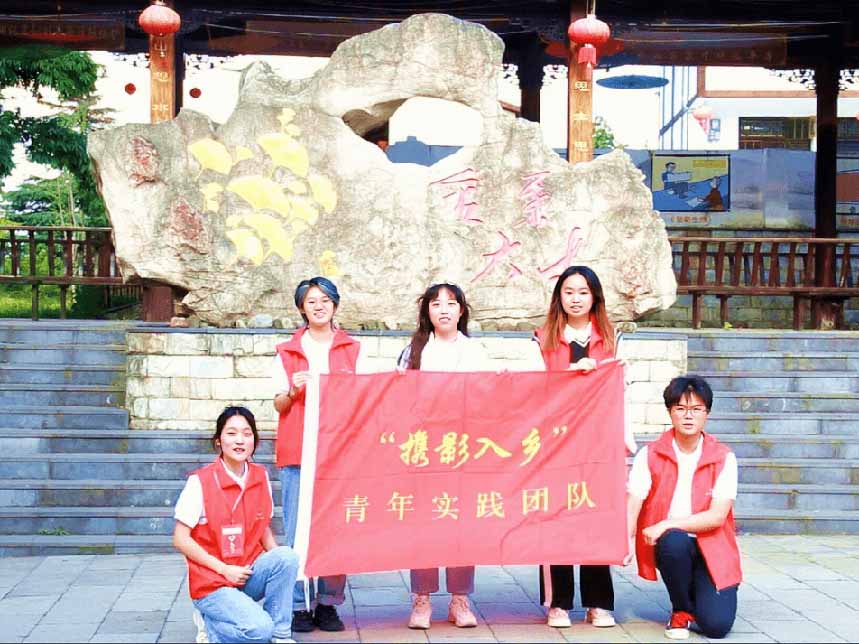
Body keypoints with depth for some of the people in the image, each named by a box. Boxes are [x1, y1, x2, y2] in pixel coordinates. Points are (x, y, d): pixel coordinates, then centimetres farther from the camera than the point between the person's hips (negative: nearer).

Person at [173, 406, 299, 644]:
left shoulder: (261, 477, 3)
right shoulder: (200, 481, -12)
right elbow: (181, 539, -10)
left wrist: (279, 561, -6)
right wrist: (225, 569, -15)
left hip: (249, 573, 5)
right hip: (212, 583, -5)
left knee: (287, 557, -24)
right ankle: (210, 624, 4)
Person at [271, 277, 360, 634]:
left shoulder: (353, 349, 12)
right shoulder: (288, 352, 10)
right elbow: (279, 404, 11)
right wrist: (293, 391, -9)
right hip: (297, 450, 0)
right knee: (297, 530, -3)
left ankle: (329, 603, 8)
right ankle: (299, 605, 4)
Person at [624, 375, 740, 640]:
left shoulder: (724, 458, -5)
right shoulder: (649, 455, -4)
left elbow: (717, 516, -13)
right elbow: (632, 503, -14)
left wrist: (667, 525, -23)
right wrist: (626, 540, -34)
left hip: (711, 548, 0)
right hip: (669, 547, 0)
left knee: (716, 625, -19)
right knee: (675, 542, -37)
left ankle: (699, 594, 20)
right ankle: (681, 611, -7)